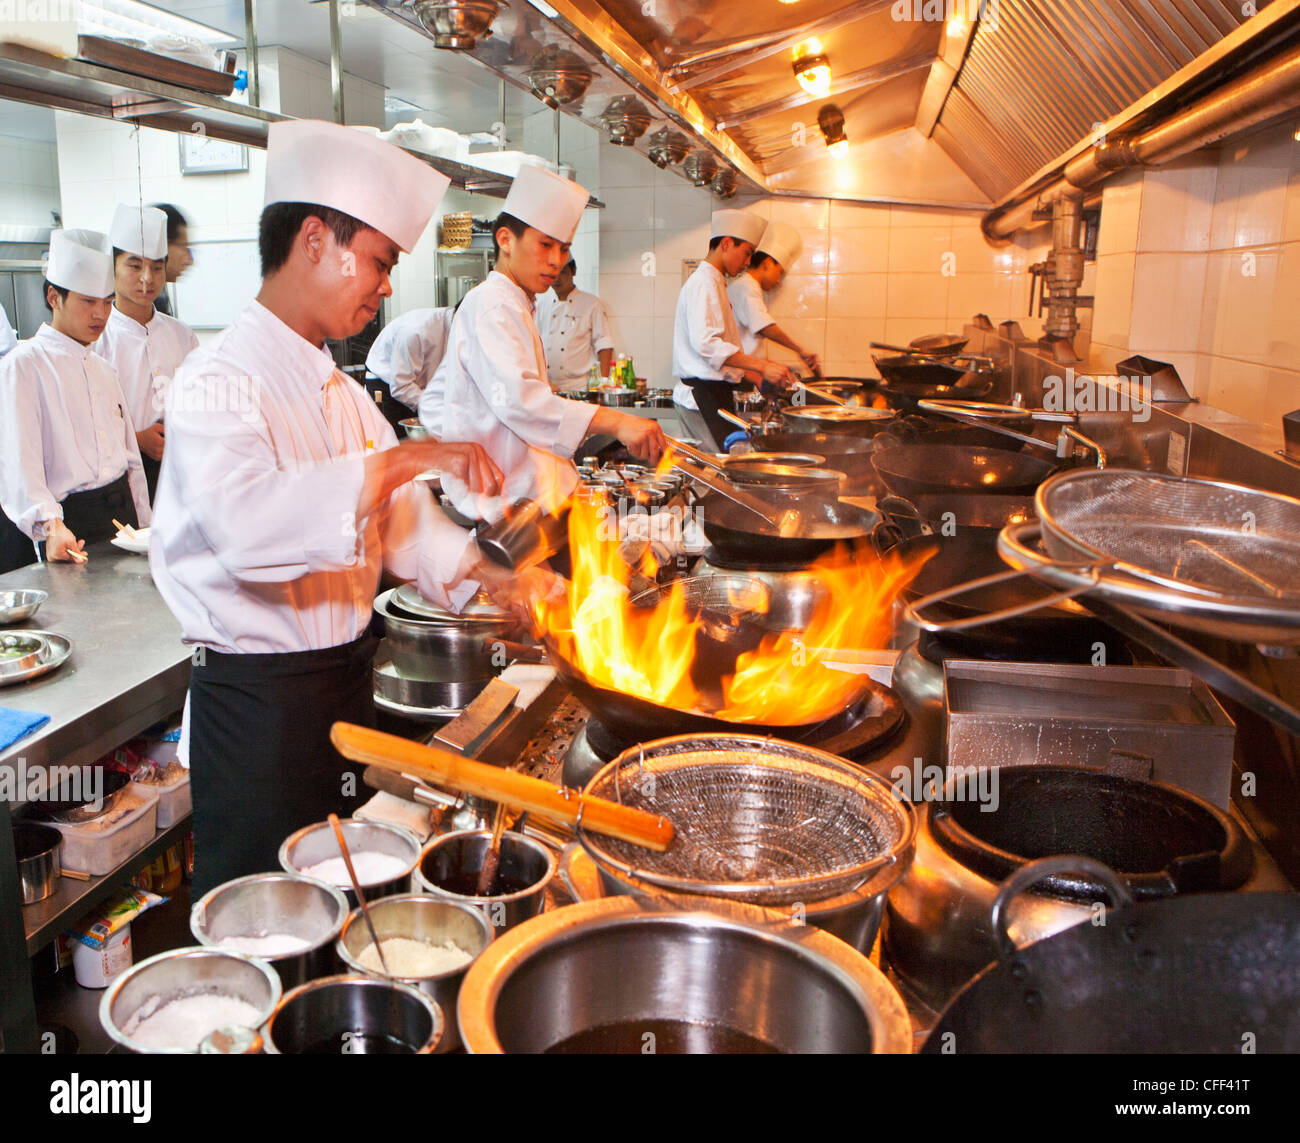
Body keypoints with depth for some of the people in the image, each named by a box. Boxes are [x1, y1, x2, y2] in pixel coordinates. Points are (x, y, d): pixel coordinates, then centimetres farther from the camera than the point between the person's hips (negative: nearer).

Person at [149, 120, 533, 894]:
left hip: (348, 681, 8)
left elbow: (397, 514, 11)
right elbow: (244, 519, -36)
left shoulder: (342, 394, 12)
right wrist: (402, 459, -38)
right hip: (256, 701, -8)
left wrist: (479, 573, -5)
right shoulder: (217, 383, -17)